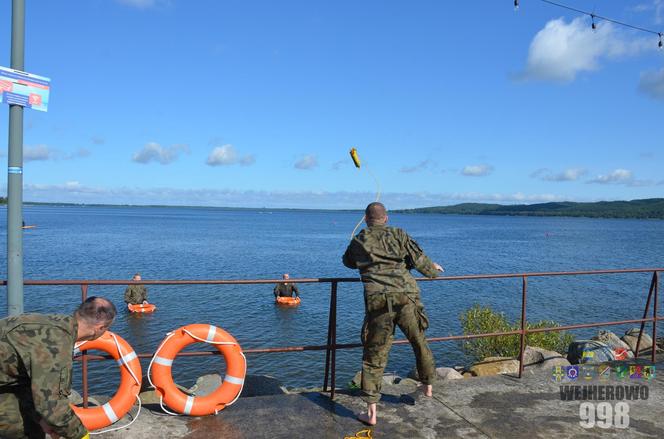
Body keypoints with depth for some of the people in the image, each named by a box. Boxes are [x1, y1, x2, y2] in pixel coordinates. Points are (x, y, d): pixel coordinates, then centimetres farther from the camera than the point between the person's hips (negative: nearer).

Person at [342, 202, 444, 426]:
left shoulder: (358, 241, 13)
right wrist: (433, 270, 31)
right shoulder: (399, 235, 10)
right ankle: (428, 386, 42)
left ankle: (371, 412, 7)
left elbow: (347, 261, 31)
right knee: (419, 342, 24)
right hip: (406, 298, 1)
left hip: (378, 301, -1)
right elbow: (419, 260, 10)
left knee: (374, 356, 7)